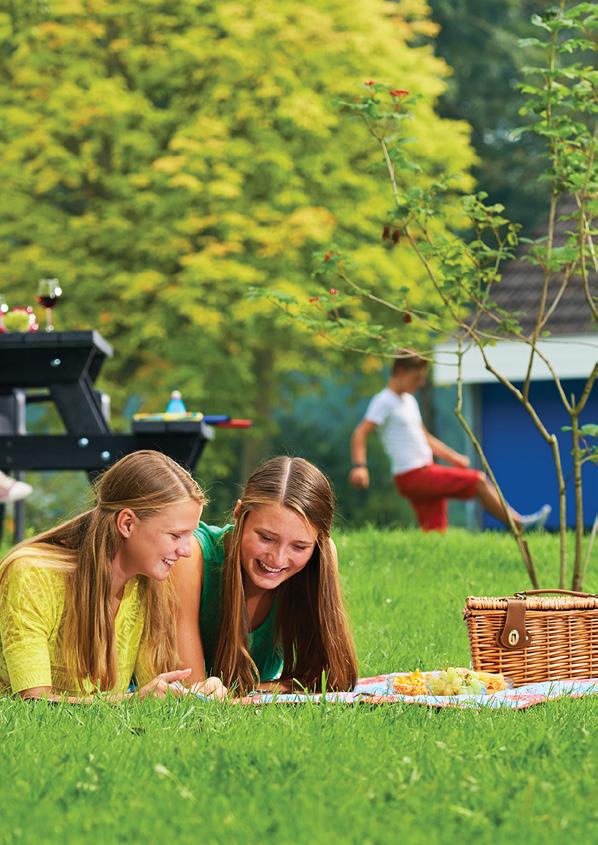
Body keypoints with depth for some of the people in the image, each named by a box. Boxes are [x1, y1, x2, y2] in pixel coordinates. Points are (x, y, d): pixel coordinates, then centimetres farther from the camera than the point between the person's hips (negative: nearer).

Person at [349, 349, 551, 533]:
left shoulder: (409, 401, 19)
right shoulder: (384, 402, -9)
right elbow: (360, 434, -19)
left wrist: (454, 458, 24)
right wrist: (360, 466, -33)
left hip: (425, 474, 9)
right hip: (413, 477, -9)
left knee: (435, 533, 6)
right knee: (479, 481, -8)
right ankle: (518, 523, 0)